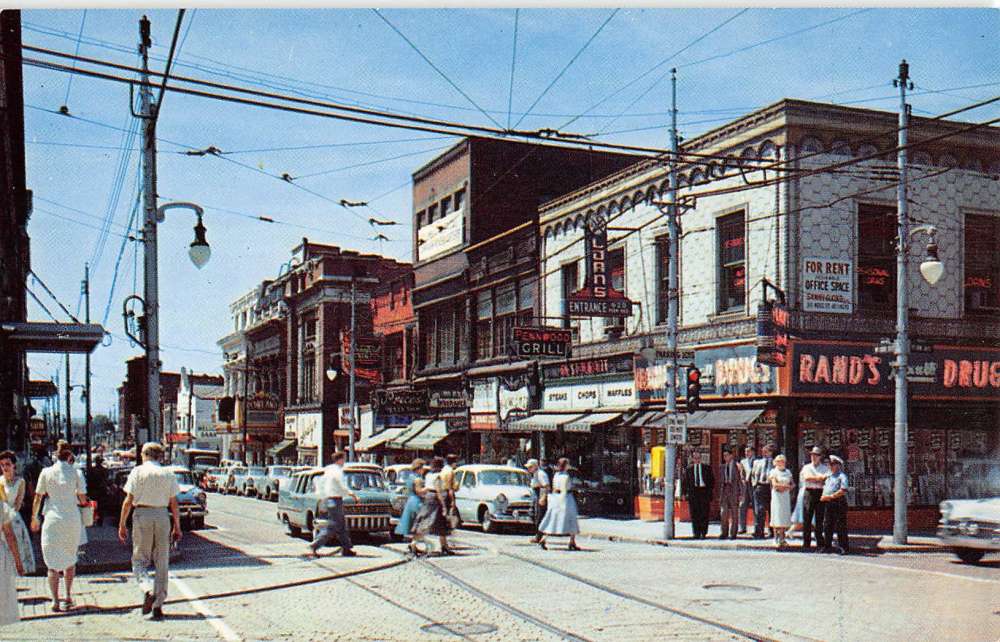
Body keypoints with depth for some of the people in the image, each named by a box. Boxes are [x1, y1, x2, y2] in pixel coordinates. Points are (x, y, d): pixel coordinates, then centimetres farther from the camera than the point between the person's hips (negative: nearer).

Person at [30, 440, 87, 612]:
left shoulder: (46, 472, -1)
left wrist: (34, 518, 16)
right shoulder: (75, 472, -1)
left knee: (53, 561, 2)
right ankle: (68, 596, 19)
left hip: (53, 519, -1)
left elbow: (38, 498, 4)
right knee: (70, 558, 18)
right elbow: (83, 499, 2)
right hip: (73, 519, 1)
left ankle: (55, 600, -5)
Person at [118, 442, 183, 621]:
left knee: (139, 560, 8)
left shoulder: (138, 471, -1)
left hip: (142, 515, -2)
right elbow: (174, 504, 5)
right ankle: (158, 606, 8)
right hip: (162, 516, 2)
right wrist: (177, 526, 12)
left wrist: (122, 524, 3)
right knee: (162, 563, 8)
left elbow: (128, 501, -4)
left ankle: (148, 590, -19)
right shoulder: (168, 474, 5)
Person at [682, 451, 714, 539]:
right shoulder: (689, 469, 10)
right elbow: (685, 482, 9)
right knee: (694, 514, 1)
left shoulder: (707, 468, 8)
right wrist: (684, 493, 1)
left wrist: (710, 490, -4)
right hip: (693, 492, 1)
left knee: (704, 513, -4)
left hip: (704, 491, -1)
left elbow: (712, 481, 9)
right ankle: (696, 533, 8)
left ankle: (703, 533, 3)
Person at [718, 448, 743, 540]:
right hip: (725, 489, 5)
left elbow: (741, 480, -4)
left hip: (734, 490, -5)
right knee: (724, 513, 3)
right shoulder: (723, 467, 13)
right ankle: (724, 533, 8)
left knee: (734, 513, 1)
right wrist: (720, 494, 11)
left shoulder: (737, 465, -3)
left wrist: (741, 494, -9)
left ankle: (733, 534, 6)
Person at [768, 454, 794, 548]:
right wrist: (787, 485, -10)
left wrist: (784, 487, -8)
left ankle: (782, 538, 7)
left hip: (786, 496, 4)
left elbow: (793, 484, 10)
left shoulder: (788, 472, 15)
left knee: (785, 517, 2)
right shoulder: (774, 471, 1)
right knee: (777, 517, -6)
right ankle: (776, 538, -4)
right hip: (777, 496, -4)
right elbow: (774, 484, -11)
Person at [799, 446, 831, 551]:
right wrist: (820, 478, -7)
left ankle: (821, 543, 3)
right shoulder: (806, 467, 15)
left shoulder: (825, 468, 13)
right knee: (807, 519, -2)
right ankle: (806, 543, 1)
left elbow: (827, 479, -5)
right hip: (809, 492, 1)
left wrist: (813, 479, -11)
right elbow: (806, 477, -4)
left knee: (820, 519, -2)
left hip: (820, 493, -1)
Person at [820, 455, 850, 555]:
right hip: (828, 504, 8)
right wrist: (823, 496, 7)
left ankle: (844, 547, 1)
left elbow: (843, 490, -16)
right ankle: (827, 546, 16)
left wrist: (831, 496, -15)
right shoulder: (828, 476, 19)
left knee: (840, 526, -4)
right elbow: (824, 487, 26)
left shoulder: (842, 475, -5)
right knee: (827, 526, 9)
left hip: (839, 503, -8)